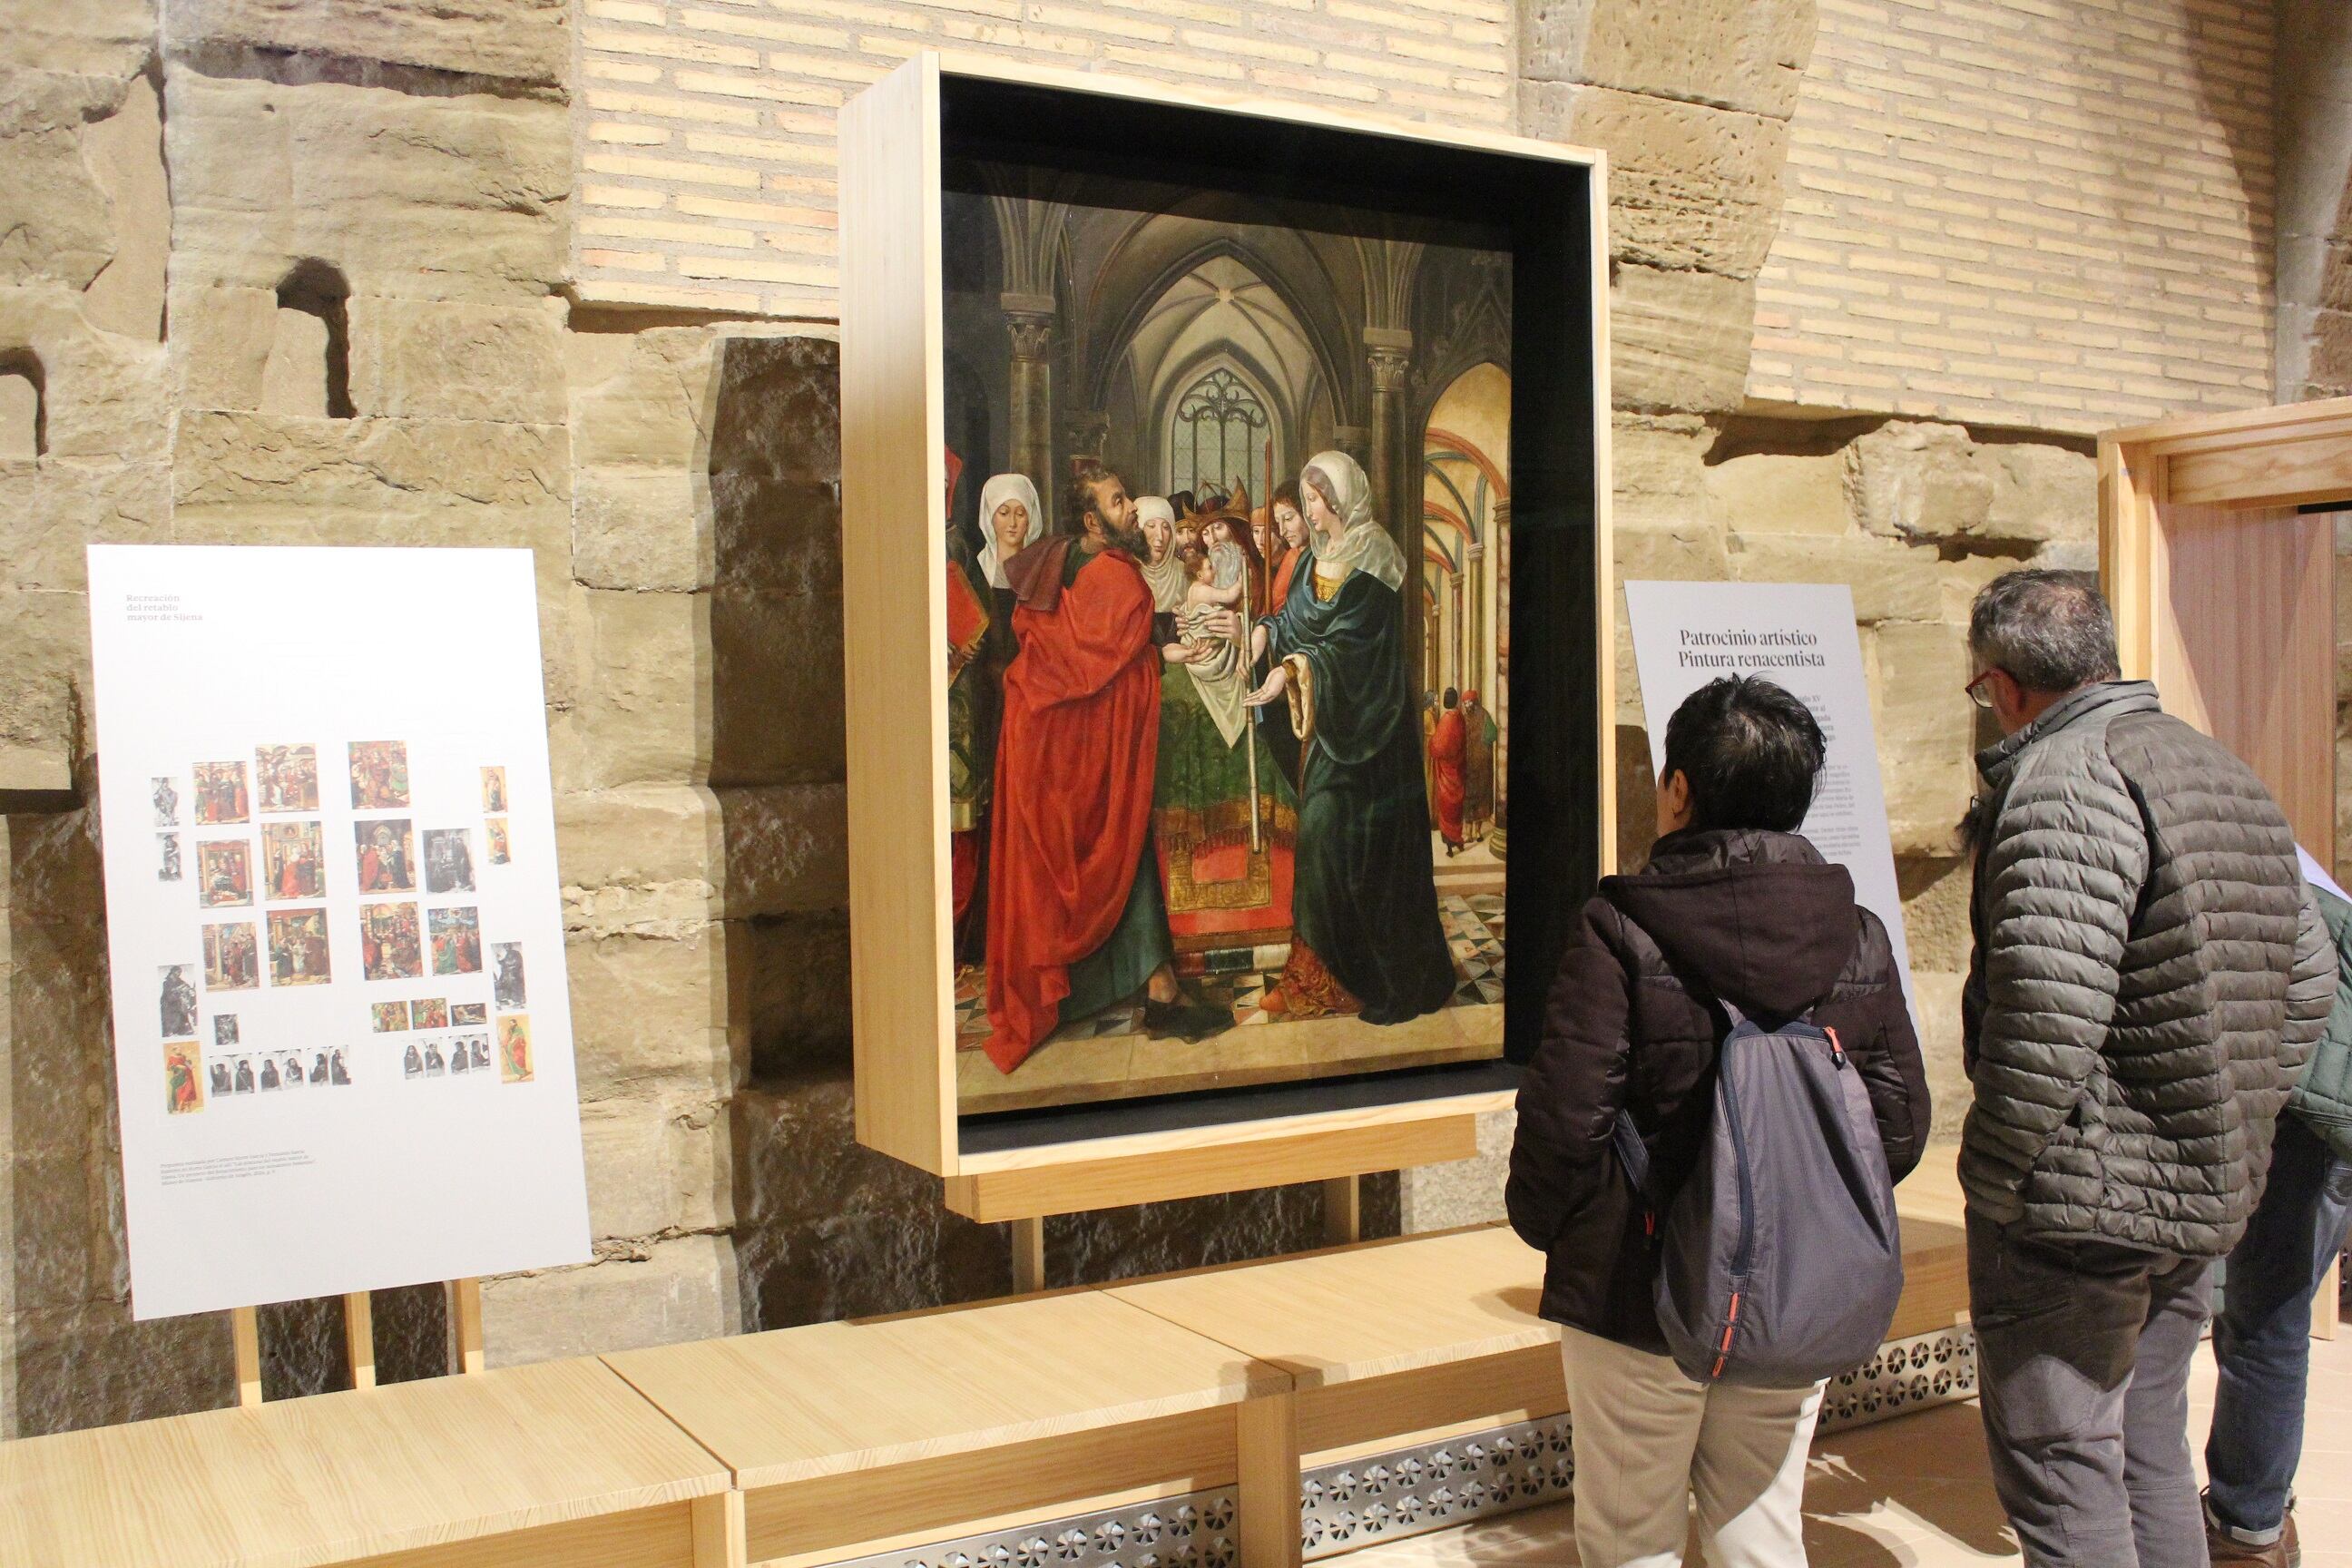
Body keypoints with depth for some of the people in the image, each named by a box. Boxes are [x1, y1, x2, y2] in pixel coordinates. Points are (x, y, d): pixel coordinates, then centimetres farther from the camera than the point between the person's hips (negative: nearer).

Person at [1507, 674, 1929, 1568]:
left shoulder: (1620, 932, -15)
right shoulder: (1859, 939, -1)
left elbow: (1564, 1119, -17)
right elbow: (1901, 1125, 3)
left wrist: (1541, 1226, 2)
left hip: (1639, 1297, -4)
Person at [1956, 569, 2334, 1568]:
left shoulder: (2065, 781, -18)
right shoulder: (2226, 775, 12)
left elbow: (2051, 1011, -28)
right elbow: (2307, 980, 16)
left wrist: (2002, 1175, -17)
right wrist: (2233, 1125, 19)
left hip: (2078, 1201, -9)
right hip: (2209, 1197, 9)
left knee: (2059, 1470, 2)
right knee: (2149, 1449, 22)